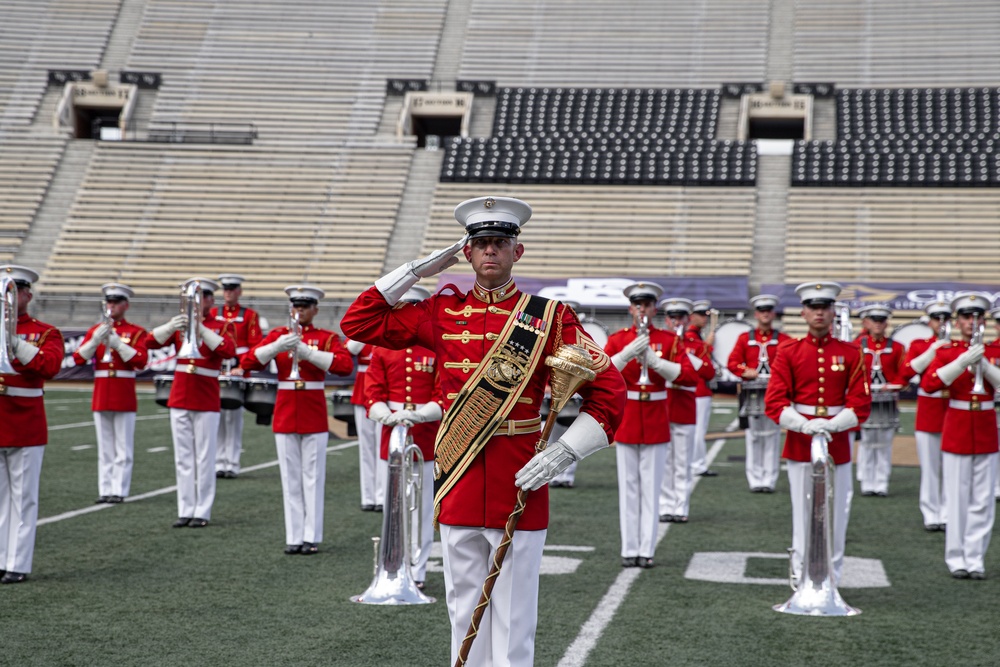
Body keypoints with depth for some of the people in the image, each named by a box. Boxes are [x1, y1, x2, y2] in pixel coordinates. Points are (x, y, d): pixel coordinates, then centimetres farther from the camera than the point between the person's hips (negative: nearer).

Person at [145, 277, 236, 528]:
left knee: (204, 458, -1)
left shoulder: (222, 326, 1)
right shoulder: (179, 324, 11)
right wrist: (171, 326, -20)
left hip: (206, 401, -4)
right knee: (183, 458, 6)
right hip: (179, 399, 4)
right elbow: (150, 342, -3)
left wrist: (201, 330, -28)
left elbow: (229, 351, -19)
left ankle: (202, 511, 4)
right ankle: (185, 510, 11)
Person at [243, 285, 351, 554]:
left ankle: (311, 537, 6)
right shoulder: (278, 334, 7)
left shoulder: (326, 337, 0)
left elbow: (345, 365, -18)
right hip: (285, 416, 2)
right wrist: (277, 347, -18)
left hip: (314, 417, -2)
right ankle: (294, 537, 9)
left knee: (313, 477, 1)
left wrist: (307, 352, -24)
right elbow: (247, 362, -3)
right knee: (290, 478, 4)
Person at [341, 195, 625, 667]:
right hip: (458, 484, 3)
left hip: (519, 487, -3)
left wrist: (560, 456, -12)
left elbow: (609, 391, -3)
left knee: (513, 622, 3)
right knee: (465, 614, 12)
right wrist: (416, 270, 2)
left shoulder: (550, 317, -2)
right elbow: (357, 325, 8)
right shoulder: (444, 312, 7)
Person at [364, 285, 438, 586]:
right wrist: (391, 417, -18)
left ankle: (417, 571, 9)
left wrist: (416, 415, -20)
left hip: (426, 440, -2)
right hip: (391, 438, 2)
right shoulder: (382, 351, 8)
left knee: (422, 508, 2)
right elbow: (373, 395, 1)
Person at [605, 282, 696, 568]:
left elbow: (690, 377, -8)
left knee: (651, 488, 1)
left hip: (656, 423, 0)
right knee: (628, 487, 2)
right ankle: (629, 550, 7)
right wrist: (627, 354, -22)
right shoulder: (617, 339, 5)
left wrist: (655, 360, -19)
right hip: (625, 421, 1)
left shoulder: (669, 340, 3)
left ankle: (647, 550, 6)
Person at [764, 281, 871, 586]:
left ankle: (831, 579, 14)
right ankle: (802, 578, 13)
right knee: (803, 512, 4)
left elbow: (861, 403, -1)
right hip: (799, 444, -1)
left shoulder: (851, 353, 4)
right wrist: (805, 425, -20)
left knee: (837, 512, 4)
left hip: (838, 444, 1)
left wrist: (831, 425, -16)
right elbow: (774, 402, -5)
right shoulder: (788, 351, 2)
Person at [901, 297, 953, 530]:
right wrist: (932, 350, -14)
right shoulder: (918, 345, 6)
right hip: (927, 412, -1)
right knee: (930, 467, 1)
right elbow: (906, 373, -9)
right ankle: (932, 515, 8)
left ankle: (948, 514, 6)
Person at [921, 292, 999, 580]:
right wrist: (963, 361, -23)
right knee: (957, 498, 0)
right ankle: (957, 559, 6)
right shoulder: (946, 351, 1)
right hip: (956, 430, -2)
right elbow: (928, 384, -15)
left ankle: (975, 559, 8)